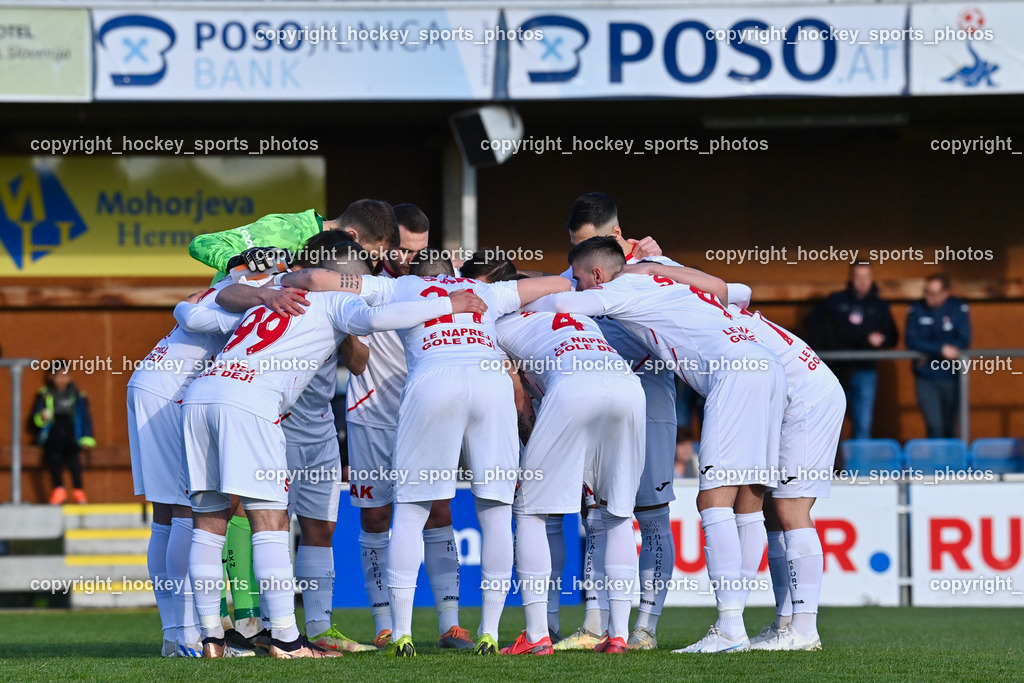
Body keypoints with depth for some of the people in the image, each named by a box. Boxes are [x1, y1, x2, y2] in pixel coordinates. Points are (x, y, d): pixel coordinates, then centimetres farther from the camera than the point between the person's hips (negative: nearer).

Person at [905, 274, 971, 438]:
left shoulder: (959, 309, -4)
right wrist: (941, 350, -21)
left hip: (951, 377, 1)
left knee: (950, 429, 10)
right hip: (926, 380, -1)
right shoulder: (917, 309, -3)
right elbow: (912, 342, -10)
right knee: (934, 426, -11)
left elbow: (963, 342, -10)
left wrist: (929, 351, -13)